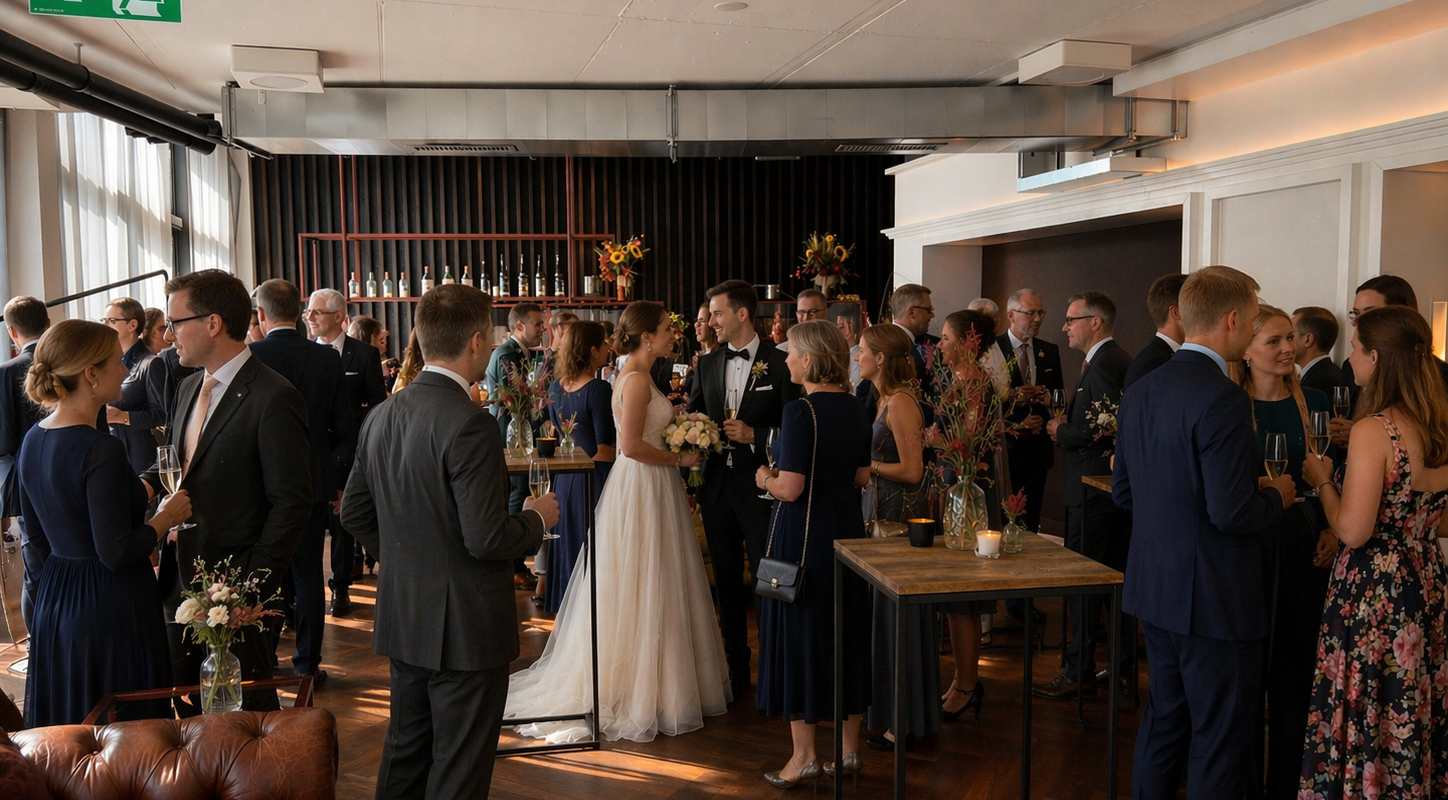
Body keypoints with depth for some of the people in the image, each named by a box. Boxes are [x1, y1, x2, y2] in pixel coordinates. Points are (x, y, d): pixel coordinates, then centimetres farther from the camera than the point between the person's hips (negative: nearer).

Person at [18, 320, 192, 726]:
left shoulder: (33, 440, 4)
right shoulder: (101, 450, -22)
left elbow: (37, 533, 15)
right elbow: (117, 553, -23)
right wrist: (167, 517, -9)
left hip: (56, 599, 9)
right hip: (112, 606, -9)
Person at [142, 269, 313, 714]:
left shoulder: (273, 399, -17)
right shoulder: (189, 388, 11)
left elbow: (292, 502, -18)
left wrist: (253, 586, -18)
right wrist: (146, 483, -1)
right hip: (181, 580, 8)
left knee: (245, 713, 8)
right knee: (187, 710, 18)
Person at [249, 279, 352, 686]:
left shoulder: (250, 357, -13)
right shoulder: (328, 358, -5)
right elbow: (344, 428, -3)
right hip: (313, 480, 2)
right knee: (308, 572, 11)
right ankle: (308, 662, 17)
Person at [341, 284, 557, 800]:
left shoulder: (382, 416, 2)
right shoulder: (469, 424, -23)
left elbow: (354, 513, 10)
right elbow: (487, 539, -24)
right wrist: (536, 519, -6)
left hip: (401, 619, 8)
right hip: (466, 626, -8)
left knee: (404, 754, 21)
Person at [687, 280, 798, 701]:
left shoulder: (779, 362, -8)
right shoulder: (707, 364, 9)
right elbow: (695, 415, 14)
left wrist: (754, 435, -20)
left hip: (760, 487, -5)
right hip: (718, 487, 6)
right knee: (727, 582, 14)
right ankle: (736, 667, 26)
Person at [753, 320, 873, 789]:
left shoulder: (800, 412, -19)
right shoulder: (855, 409, 4)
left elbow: (789, 489, -22)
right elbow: (862, 477, 10)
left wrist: (765, 479, -3)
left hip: (803, 535, -7)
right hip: (847, 528, 7)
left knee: (798, 634, 5)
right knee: (846, 634, 14)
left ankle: (804, 756, 13)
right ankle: (849, 751, 24)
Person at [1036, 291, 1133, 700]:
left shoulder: (1103, 364, -17)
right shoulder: (1118, 360, 15)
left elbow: (1100, 429, -23)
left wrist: (1060, 431, -8)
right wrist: (1066, 426, 5)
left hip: (1094, 488, -11)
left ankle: (1079, 673, 3)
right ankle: (1124, 663, 25)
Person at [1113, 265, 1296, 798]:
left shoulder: (1140, 392, 5)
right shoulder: (1223, 399, -21)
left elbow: (1123, 491, 11)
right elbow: (1231, 512, -24)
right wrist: (1276, 497, -5)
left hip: (1153, 592, 8)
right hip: (1215, 598, -8)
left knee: (1163, 719, 21)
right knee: (1221, 740, 6)